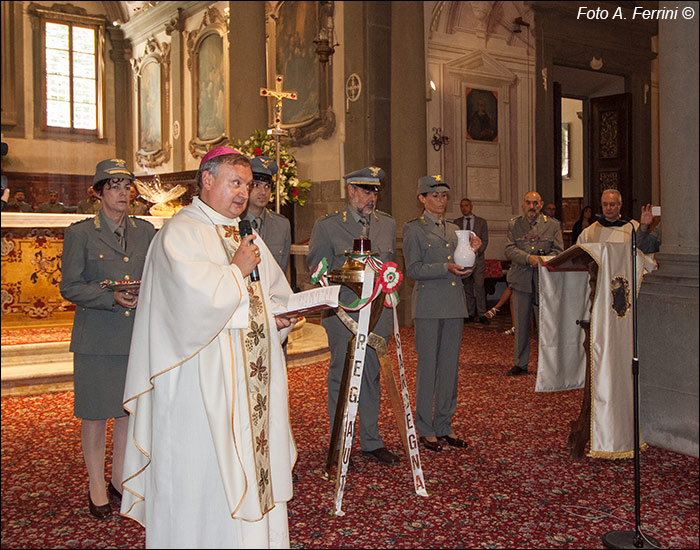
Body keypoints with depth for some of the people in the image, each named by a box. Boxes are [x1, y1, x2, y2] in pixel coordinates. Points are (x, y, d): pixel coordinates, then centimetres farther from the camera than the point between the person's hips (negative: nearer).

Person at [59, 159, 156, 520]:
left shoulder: (146, 232, 10)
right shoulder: (80, 234, 0)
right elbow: (70, 287, -4)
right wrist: (113, 298, -18)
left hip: (138, 336, 3)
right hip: (98, 338, -3)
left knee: (131, 410, 11)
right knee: (96, 414, 5)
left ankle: (120, 478, 27)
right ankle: (96, 486, 20)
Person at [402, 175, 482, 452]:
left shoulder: (453, 229, 17)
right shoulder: (414, 229, -1)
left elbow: (462, 270, 16)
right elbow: (413, 270, -9)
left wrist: (471, 251, -1)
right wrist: (445, 268, -19)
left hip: (454, 304, 6)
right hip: (428, 306, -6)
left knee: (450, 366, 9)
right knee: (427, 366, -1)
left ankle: (444, 425, 19)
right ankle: (425, 429, 9)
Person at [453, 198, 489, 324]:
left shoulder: (481, 222, 8)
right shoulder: (456, 222, 12)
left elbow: (484, 240, 4)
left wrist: (476, 252, -9)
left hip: (478, 258, -2)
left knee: (479, 285, -11)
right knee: (467, 287, 2)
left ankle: (482, 314, -8)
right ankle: (470, 314, 7)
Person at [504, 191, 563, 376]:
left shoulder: (553, 225, 7)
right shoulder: (513, 224, 9)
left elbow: (558, 251, 2)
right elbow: (510, 250, -2)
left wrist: (542, 261, -15)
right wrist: (529, 258, -18)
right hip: (521, 280, 1)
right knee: (521, 324, 7)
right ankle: (520, 364, 16)